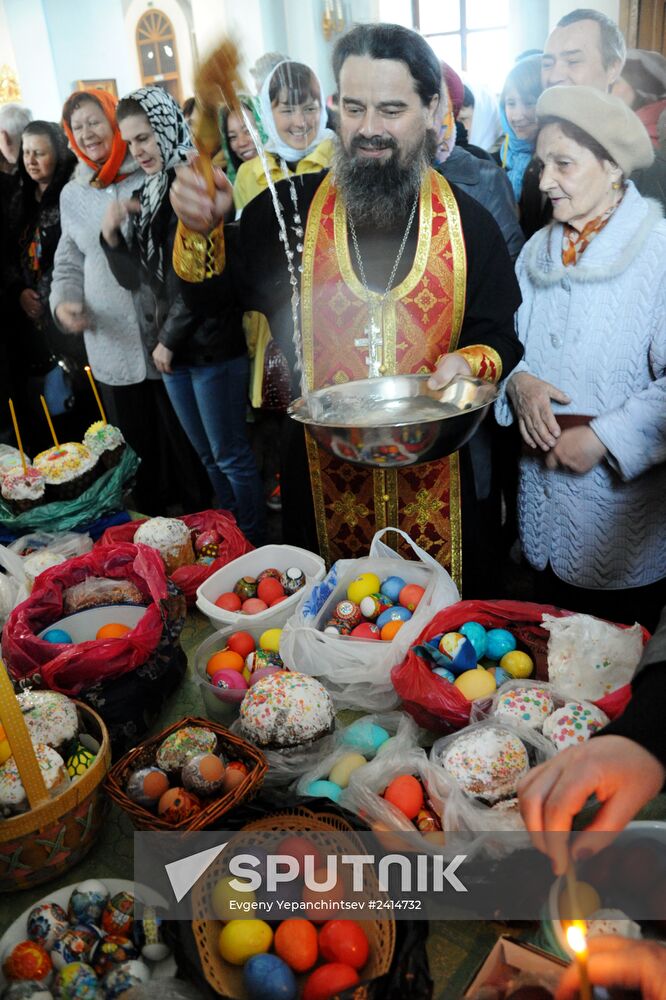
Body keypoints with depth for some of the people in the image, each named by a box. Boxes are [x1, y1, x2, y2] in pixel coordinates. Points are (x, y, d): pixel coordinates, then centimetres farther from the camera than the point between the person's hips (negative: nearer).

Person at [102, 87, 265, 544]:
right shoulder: (147, 195, 13)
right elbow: (137, 277, 15)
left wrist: (170, 339, -11)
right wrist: (113, 237, -2)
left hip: (212, 343, -8)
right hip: (170, 346, 8)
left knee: (230, 455, 1)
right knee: (208, 454, 16)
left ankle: (256, 544, 16)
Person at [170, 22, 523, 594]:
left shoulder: (468, 222, -1)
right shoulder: (293, 207, -1)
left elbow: (505, 338, 4)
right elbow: (212, 295, -3)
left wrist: (471, 362, -17)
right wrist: (201, 230, -22)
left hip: (434, 476, 0)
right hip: (323, 473, 1)